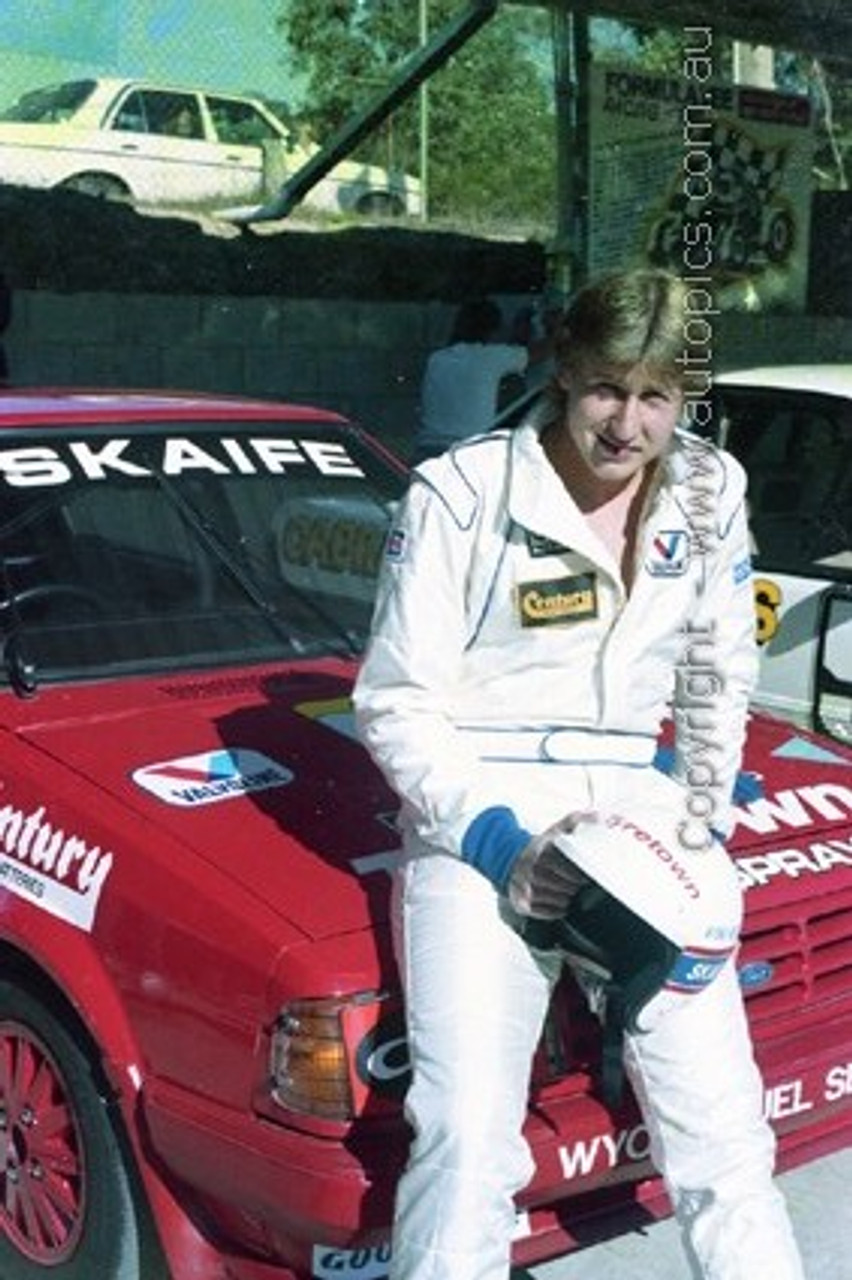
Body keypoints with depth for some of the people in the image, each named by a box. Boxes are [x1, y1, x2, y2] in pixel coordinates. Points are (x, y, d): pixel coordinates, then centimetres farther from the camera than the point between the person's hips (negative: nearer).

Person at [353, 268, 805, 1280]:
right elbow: (395, 702, -7)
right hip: (483, 814, -4)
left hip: (637, 799, 4)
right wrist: (497, 843, -17)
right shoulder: (461, 493, -8)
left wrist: (705, 818, 7)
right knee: (469, 1138, -14)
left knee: (721, 1121, 1)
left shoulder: (711, 491, 6)